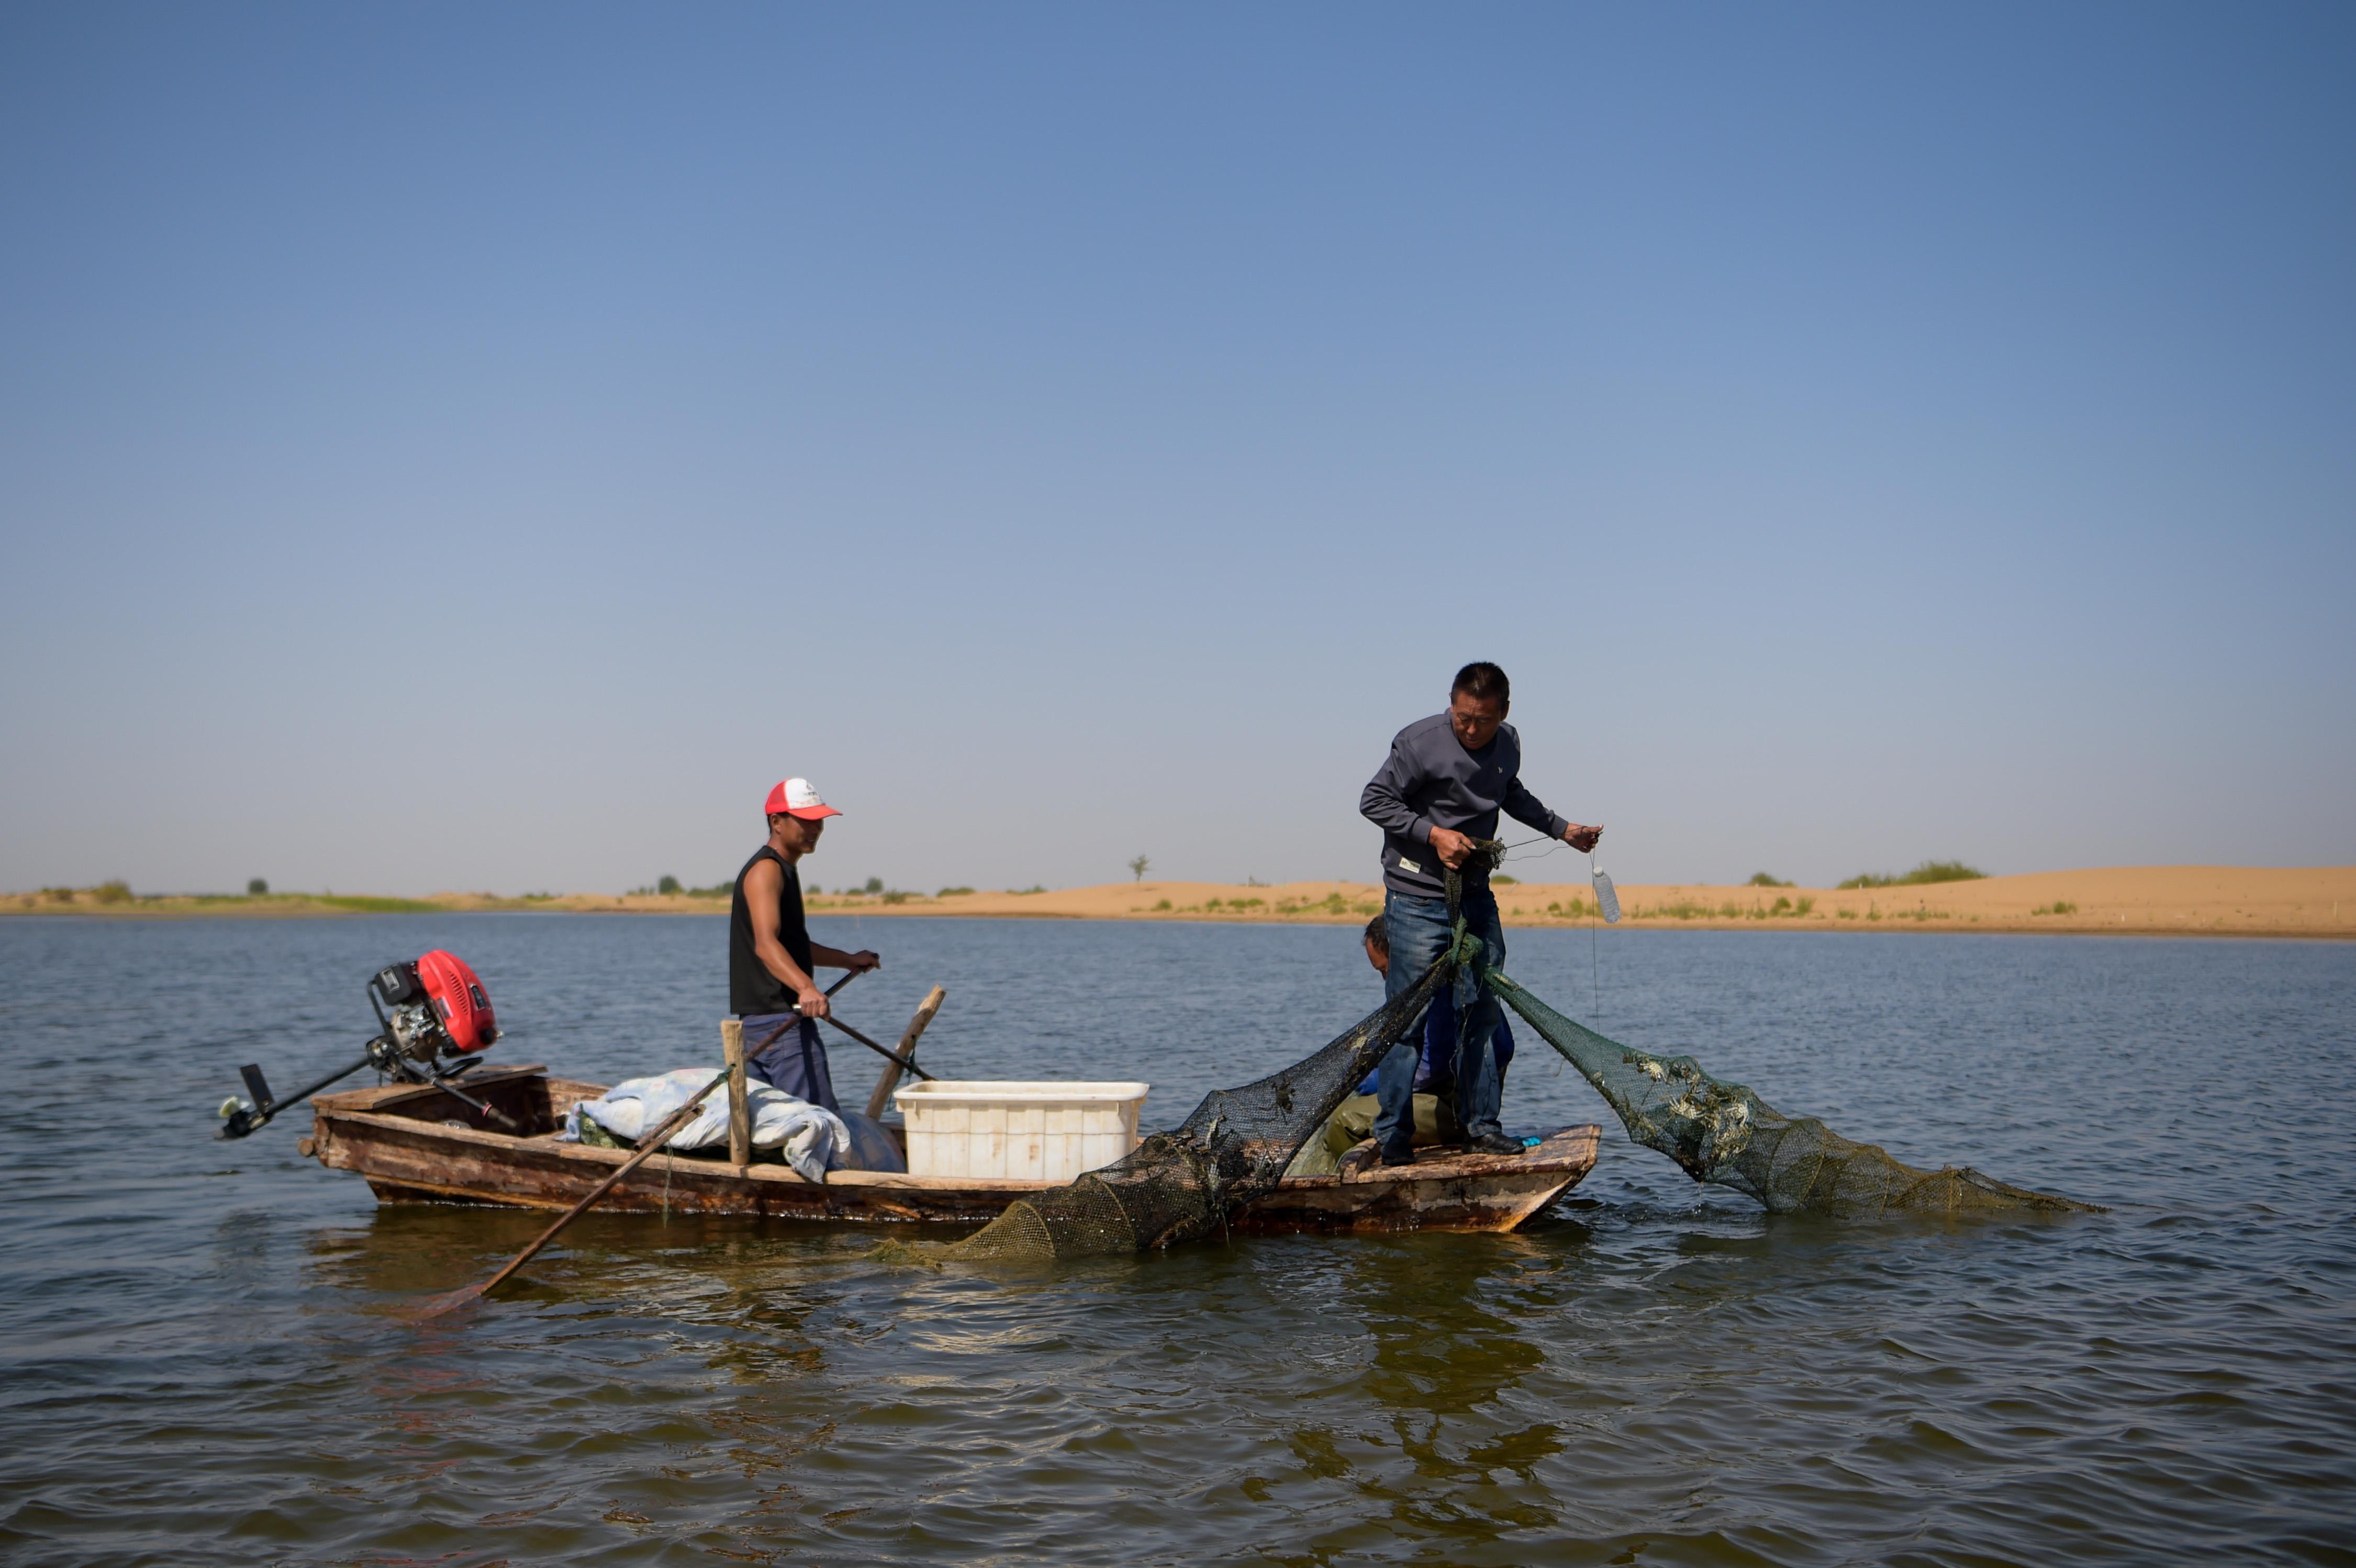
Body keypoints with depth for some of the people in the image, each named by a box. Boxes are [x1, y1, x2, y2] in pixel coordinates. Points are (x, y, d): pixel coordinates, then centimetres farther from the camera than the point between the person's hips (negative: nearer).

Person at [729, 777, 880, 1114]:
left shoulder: (783, 870, 21)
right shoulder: (766, 870, -12)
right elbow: (766, 944, -28)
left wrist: (848, 960, 34)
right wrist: (806, 988, -43)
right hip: (779, 1021, -11)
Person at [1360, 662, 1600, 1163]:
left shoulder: (1508, 745, 5)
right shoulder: (1419, 743, -15)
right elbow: (1374, 800, -11)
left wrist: (1563, 829, 24)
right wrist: (1434, 833, -19)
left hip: (1476, 894, 6)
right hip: (1417, 897, -6)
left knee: (1483, 1012, 8)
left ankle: (1481, 1126, 17)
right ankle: (1392, 1135, 2)